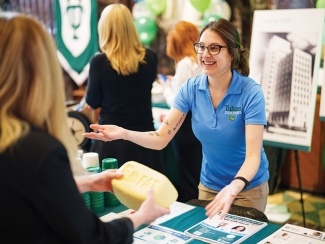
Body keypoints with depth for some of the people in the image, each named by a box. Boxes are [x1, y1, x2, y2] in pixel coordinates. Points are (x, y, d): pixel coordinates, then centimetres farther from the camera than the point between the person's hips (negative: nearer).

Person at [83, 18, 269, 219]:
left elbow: (253, 155, -28)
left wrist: (234, 187, -49)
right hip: (208, 186, 4)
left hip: (248, 187, -3)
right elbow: (161, 138, -14)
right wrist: (123, 133, -33)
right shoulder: (191, 88, -10)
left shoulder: (251, 92, -22)